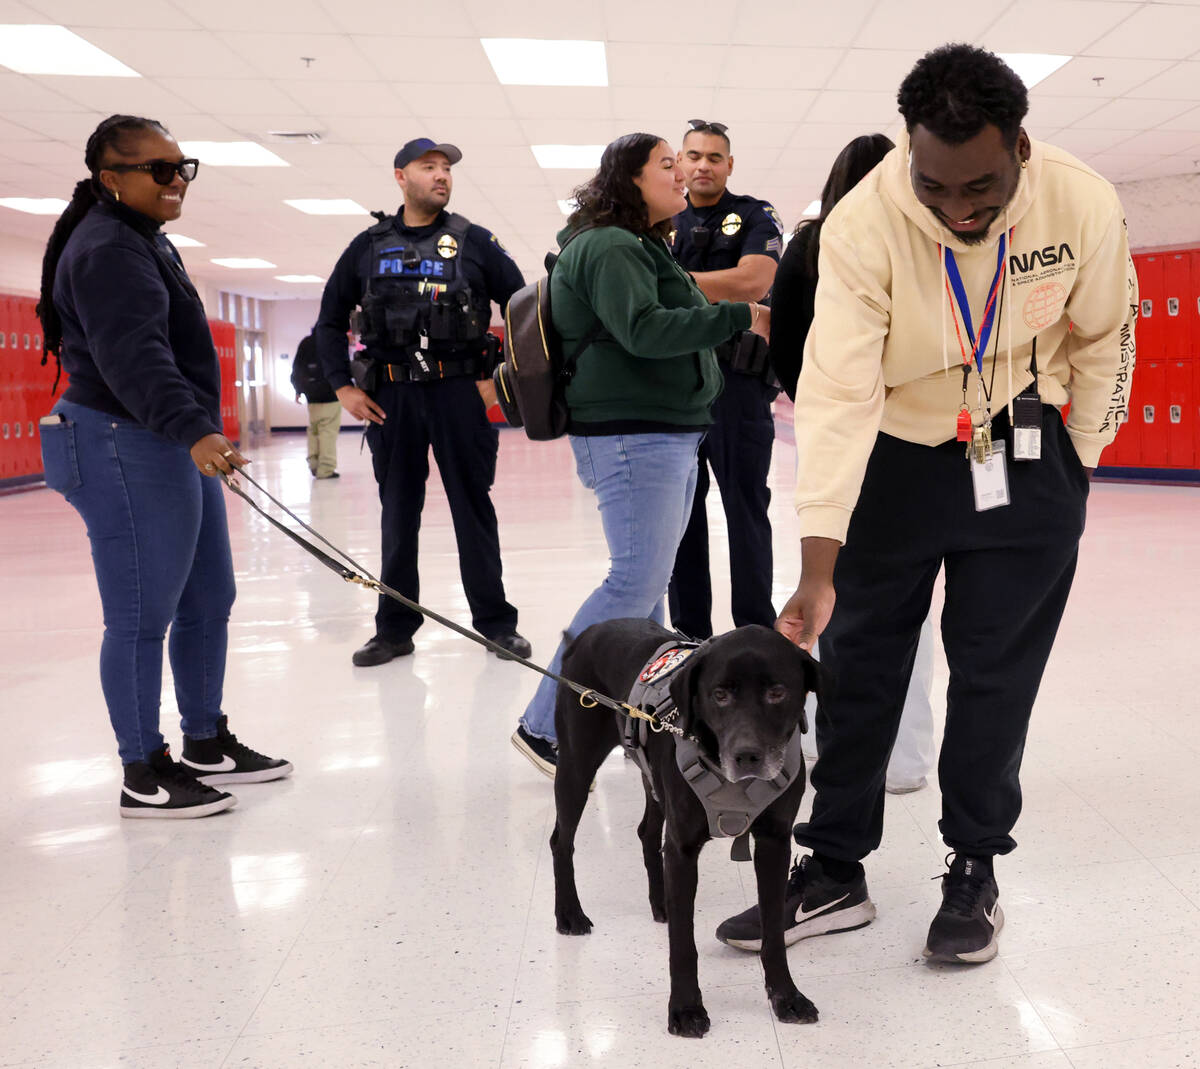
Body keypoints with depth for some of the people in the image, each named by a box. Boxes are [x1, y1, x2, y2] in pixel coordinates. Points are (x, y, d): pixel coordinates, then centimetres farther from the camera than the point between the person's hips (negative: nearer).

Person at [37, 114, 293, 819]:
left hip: (174, 447, 11)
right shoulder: (107, 251, -16)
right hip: (125, 450, -11)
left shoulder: (149, 243, 19)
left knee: (209, 600, 15)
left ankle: (208, 743, 28)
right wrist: (194, 431, -44)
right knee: (143, 618, -4)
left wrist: (199, 435, 33)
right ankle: (145, 775, 7)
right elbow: (131, 356, -31)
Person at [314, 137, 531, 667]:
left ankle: (495, 622, 12)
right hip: (390, 395, 2)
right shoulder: (369, 247, 9)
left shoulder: (474, 242, 3)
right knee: (397, 513, 8)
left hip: (459, 390, -2)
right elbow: (329, 321, 14)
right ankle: (394, 627, 16)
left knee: (473, 508, 3)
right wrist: (342, 386, 5)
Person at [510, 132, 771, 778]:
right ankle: (542, 725, -9)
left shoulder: (642, 247, 24)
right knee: (637, 581, -14)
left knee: (650, 581, 11)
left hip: (668, 432, 11)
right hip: (630, 434, -11)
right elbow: (642, 330, -23)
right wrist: (741, 316, -19)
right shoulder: (609, 247, -10)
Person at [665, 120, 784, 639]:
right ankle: (688, 633, 16)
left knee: (745, 507, -1)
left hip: (735, 377, -4)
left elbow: (752, 283, -14)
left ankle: (757, 632, 7)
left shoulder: (755, 217, 3)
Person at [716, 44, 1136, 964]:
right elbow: (837, 394, -30)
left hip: (1023, 455, 1)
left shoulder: (1085, 207, -20)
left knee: (995, 673, 4)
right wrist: (818, 574, -34)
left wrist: (1074, 467, 6)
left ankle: (975, 871, 21)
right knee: (858, 663, 3)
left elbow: (1101, 344, -1)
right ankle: (835, 872, 17)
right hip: (895, 452, 0)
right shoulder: (864, 224, -25)